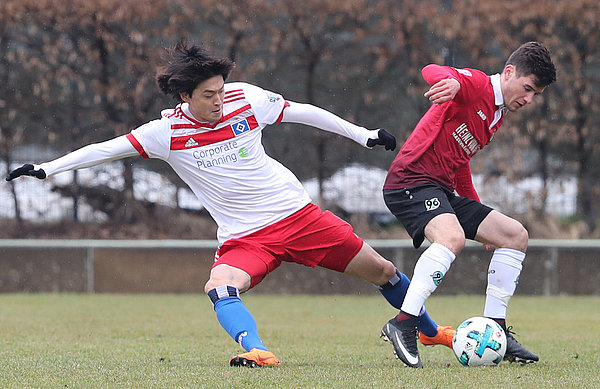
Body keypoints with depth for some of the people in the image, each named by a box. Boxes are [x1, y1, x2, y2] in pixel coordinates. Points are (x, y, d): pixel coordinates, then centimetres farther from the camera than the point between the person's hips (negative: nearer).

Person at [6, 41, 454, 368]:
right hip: (244, 236, -1)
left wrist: (363, 134, 8)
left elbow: (302, 112, 4)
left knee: (379, 269, 8)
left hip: (297, 213, 1)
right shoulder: (169, 131, -11)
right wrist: (47, 168, -16)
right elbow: (109, 148, -10)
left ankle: (430, 330, 31)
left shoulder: (245, 98, -8)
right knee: (220, 287, -34)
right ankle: (257, 352, -51)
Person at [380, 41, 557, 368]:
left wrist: (478, 213, 30)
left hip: (442, 191, 10)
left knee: (515, 236, 9)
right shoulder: (476, 85, -8)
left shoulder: (497, 117, 21)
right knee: (452, 237, -36)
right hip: (411, 181, -10)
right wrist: (451, 82, -54)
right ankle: (403, 325, -36)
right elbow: (432, 71, -30)